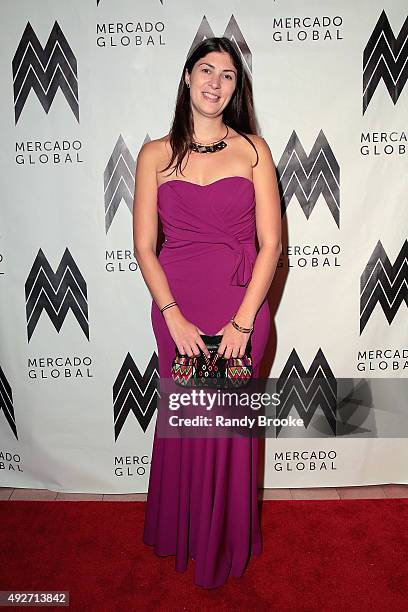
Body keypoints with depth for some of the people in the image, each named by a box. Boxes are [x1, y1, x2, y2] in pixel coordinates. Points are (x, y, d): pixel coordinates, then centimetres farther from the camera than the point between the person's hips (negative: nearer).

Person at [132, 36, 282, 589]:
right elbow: (144, 246, 0)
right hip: (177, 310, 1)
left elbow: (270, 242, -3)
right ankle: (182, 535, 41)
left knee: (233, 426, 10)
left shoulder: (252, 149, 3)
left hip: (241, 309, 0)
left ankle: (228, 545, 38)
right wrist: (174, 317, -10)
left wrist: (243, 321, -10)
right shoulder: (156, 154, 4)